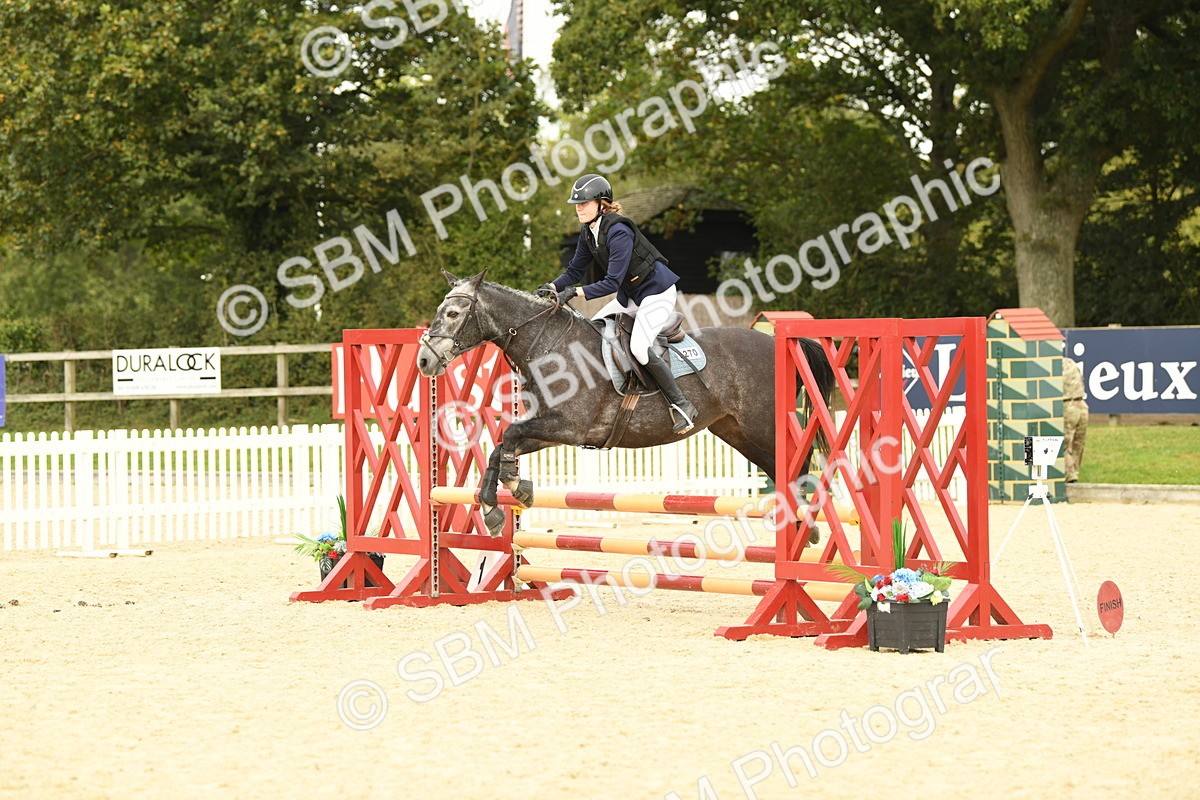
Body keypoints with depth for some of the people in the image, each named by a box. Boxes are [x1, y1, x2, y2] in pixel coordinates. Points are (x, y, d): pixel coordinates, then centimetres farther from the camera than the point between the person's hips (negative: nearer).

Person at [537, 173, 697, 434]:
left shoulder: (618, 232, -28)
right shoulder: (588, 232, 0)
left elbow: (612, 283, -30)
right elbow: (575, 271, 7)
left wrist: (576, 293, -36)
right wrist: (553, 288, -11)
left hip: (657, 292, -10)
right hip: (630, 295, 10)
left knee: (639, 347, -25)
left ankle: (681, 405, -15)